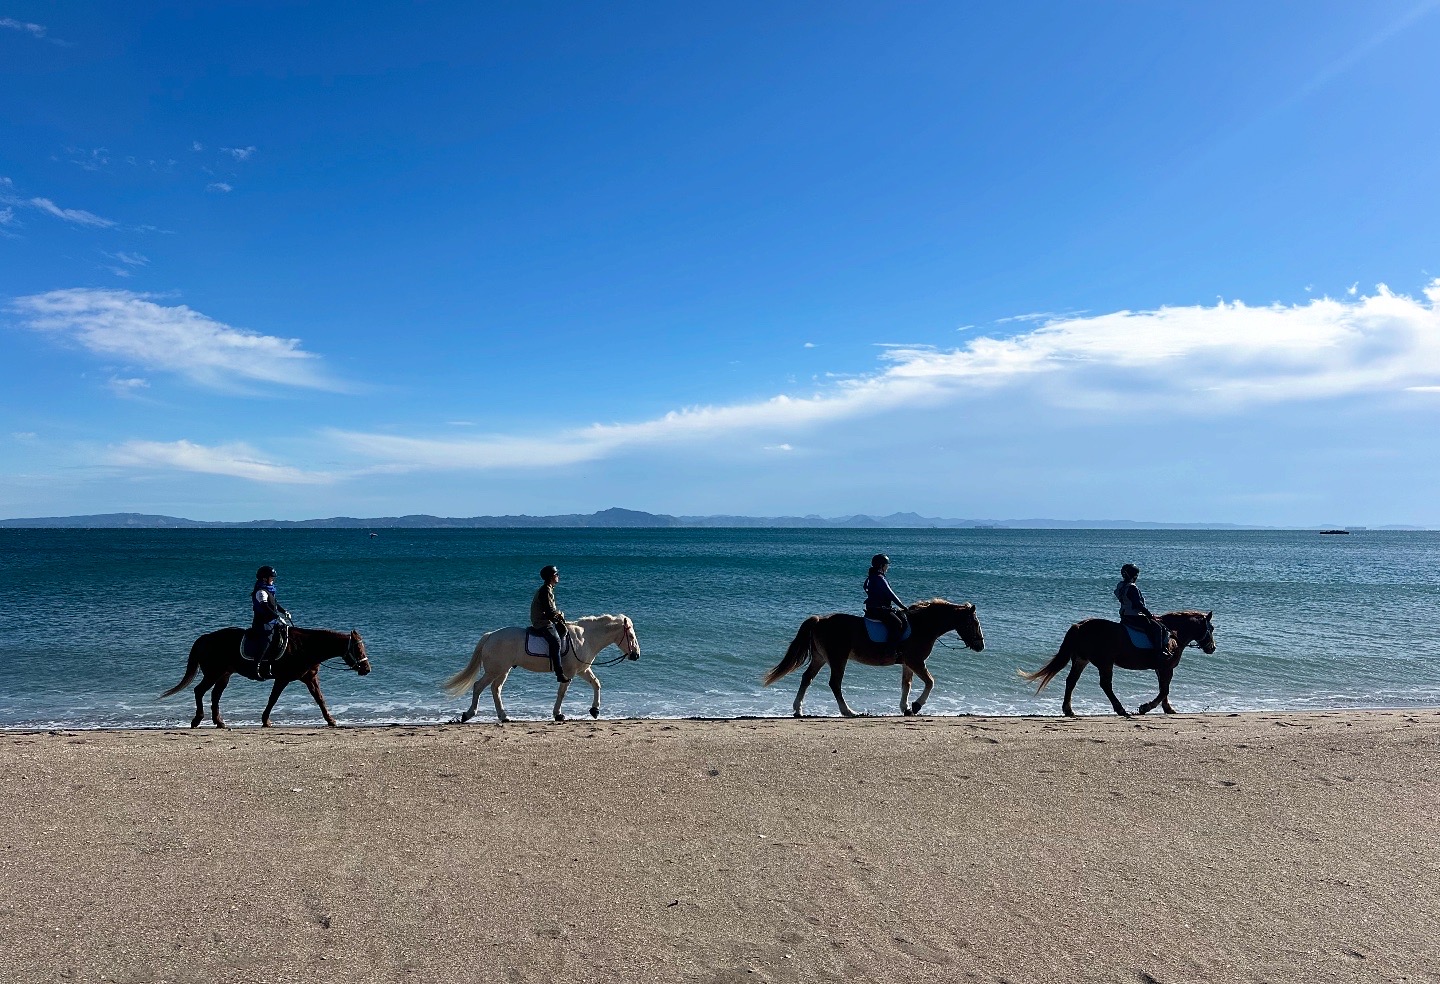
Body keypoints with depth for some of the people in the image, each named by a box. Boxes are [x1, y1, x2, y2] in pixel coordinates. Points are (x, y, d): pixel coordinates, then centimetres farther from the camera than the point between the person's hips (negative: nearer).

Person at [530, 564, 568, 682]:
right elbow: (550, 611, -19)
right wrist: (560, 615, -4)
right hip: (542, 623, -11)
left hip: (546, 620, 11)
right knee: (555, 641, -24)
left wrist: (558, 613, 6)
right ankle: (559, 673, -31)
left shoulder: (549, 589, 17)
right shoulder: (545, 591, -15)